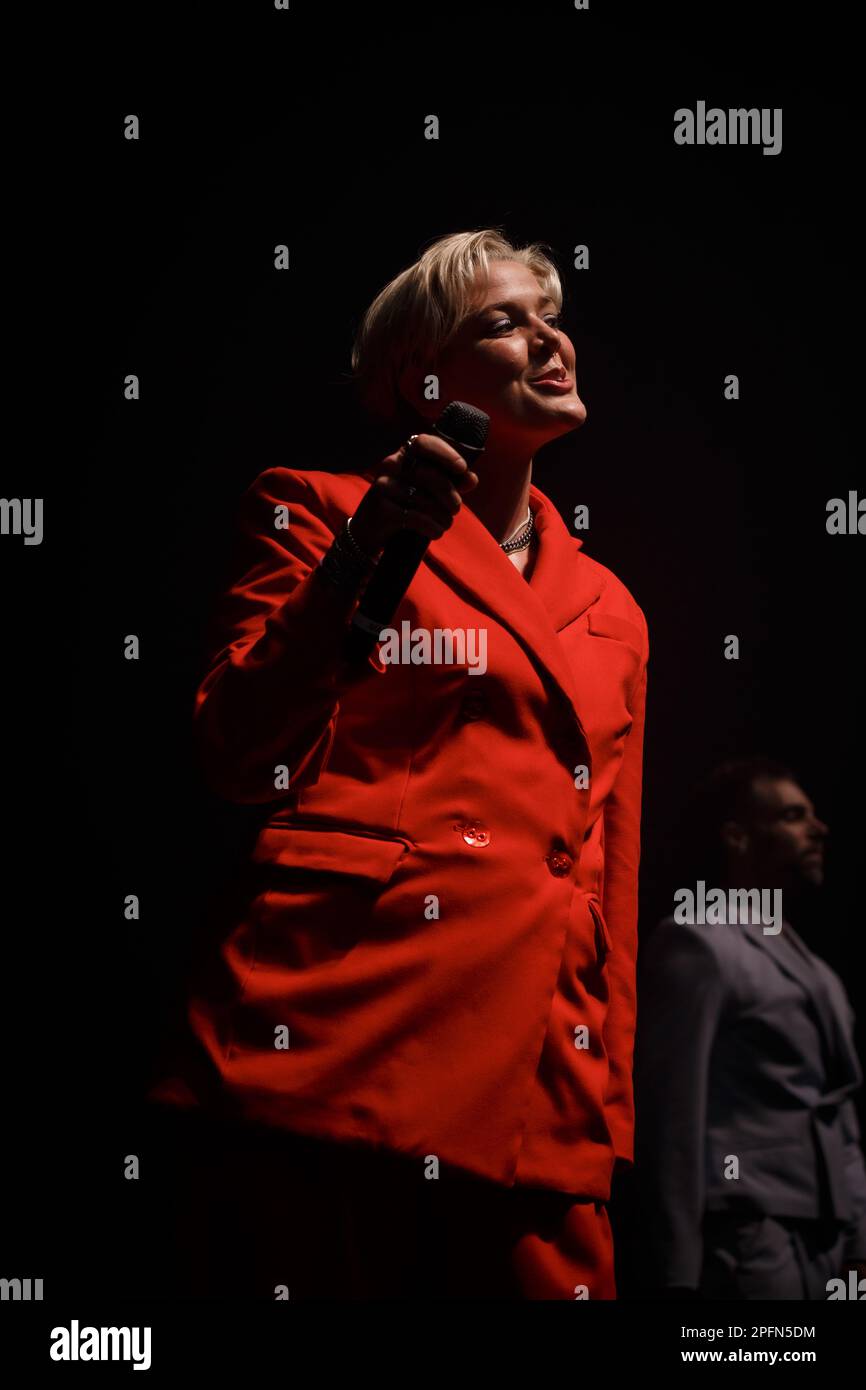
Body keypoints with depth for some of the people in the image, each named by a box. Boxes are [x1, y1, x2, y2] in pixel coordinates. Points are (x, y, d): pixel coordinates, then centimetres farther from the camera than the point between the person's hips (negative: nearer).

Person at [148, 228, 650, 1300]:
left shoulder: (611, 613, 22)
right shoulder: (320, 510, 8)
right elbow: (240, 766, -2)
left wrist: (611, 1110, 14)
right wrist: (356, 557, -11)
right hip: (345, 1034, -4)